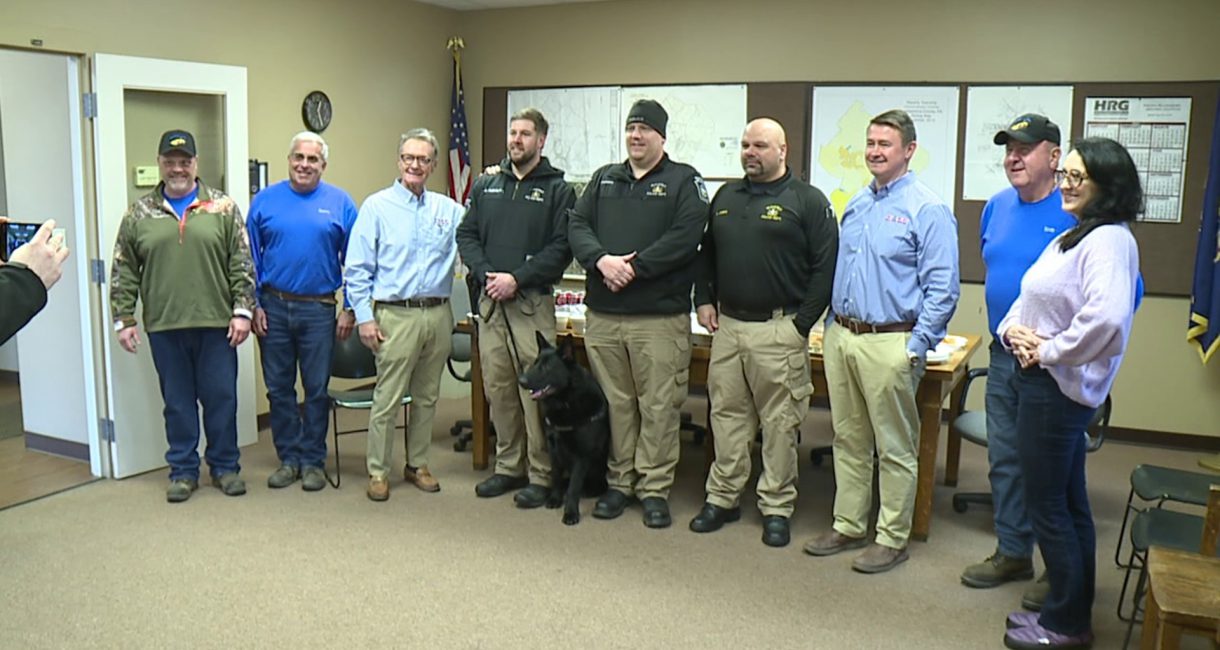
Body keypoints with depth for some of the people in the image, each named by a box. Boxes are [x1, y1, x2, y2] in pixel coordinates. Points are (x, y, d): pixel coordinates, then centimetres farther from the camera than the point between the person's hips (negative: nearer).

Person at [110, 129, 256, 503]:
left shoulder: (223, 207, 2)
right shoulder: (139, 214, 6)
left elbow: (242, 263, 0)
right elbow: (124, 273, 8)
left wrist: (242, 310, -6)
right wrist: (123, 319, 3)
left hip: (216, 322, -1)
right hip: (164, 326, 1)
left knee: (221, 398, 6)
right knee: (177, 401, 10)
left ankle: (225, 466, 20)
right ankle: (183, 471, 21)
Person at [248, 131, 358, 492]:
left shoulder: (340, 203, 1)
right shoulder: (265, 200, 4)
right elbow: (250, 258, 6)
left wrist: (350, 309, -2)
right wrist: (254, 305, 1)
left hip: (319, 310, -1)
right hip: (274, 307, 2)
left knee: (317, 390, 5)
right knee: (278, 388, 9)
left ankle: (313, 461, 18)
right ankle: (288, 458, 22)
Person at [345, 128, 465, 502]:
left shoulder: (448, 209, 10)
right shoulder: (377, 207, 0)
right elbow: (357, 269, -2)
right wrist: (364, 317, -8)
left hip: (438, 315, 4)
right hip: (396, 316, -4)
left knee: (427, 397, 13)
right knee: (387, 399, -1)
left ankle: (417, 465, 26)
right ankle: (378, 472, 11)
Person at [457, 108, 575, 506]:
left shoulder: (556, 189, 0)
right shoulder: (486, 186, 14)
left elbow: (562, 248, -9)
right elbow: (466, 235, 10)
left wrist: (518, 278, -16)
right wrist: (485, 275, -7)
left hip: (532, 303, -5)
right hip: (490, 302, 5)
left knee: (536, 391, -5)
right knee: (497, 388, 10)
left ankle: (541, 475, 5)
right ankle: (509, 466, 23)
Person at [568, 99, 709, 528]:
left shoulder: (684, 181, 3)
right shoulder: (604, 179, 17)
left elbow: (685, 237, -11)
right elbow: (577, 225, 7)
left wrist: (633, 268, -15)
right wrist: (603, 260, -12)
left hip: (660, 318, -4)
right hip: (603, 316, 4)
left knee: (658, 407, 0)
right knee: (614, 404, 10)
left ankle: (654, 488, 11)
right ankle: (619, 482, 22)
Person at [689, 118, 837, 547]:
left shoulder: (808, 201, -3)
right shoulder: (726, 196, 15)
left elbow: (825, 267, -7)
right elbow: (706, 253, 23)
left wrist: (802, 323, -11)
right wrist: (704, 300, 10)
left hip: (778, 331, -5)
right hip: (727, 325, 5)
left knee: (779, 423, 2)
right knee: (726, 414, 11)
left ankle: (777, 507, 14)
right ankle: (722, 497, 22)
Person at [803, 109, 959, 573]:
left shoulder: (927, 210, -9)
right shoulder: (856, 206, 14)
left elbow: (942, 289, -12)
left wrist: (916, 348, -16)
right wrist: (833, 326, 16)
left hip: (889, 343, -7)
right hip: (841, 337, 7)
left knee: (895, 448, 4)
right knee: (848, 439, 15)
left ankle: (892, 539, 16)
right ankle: (848, 526, 27)